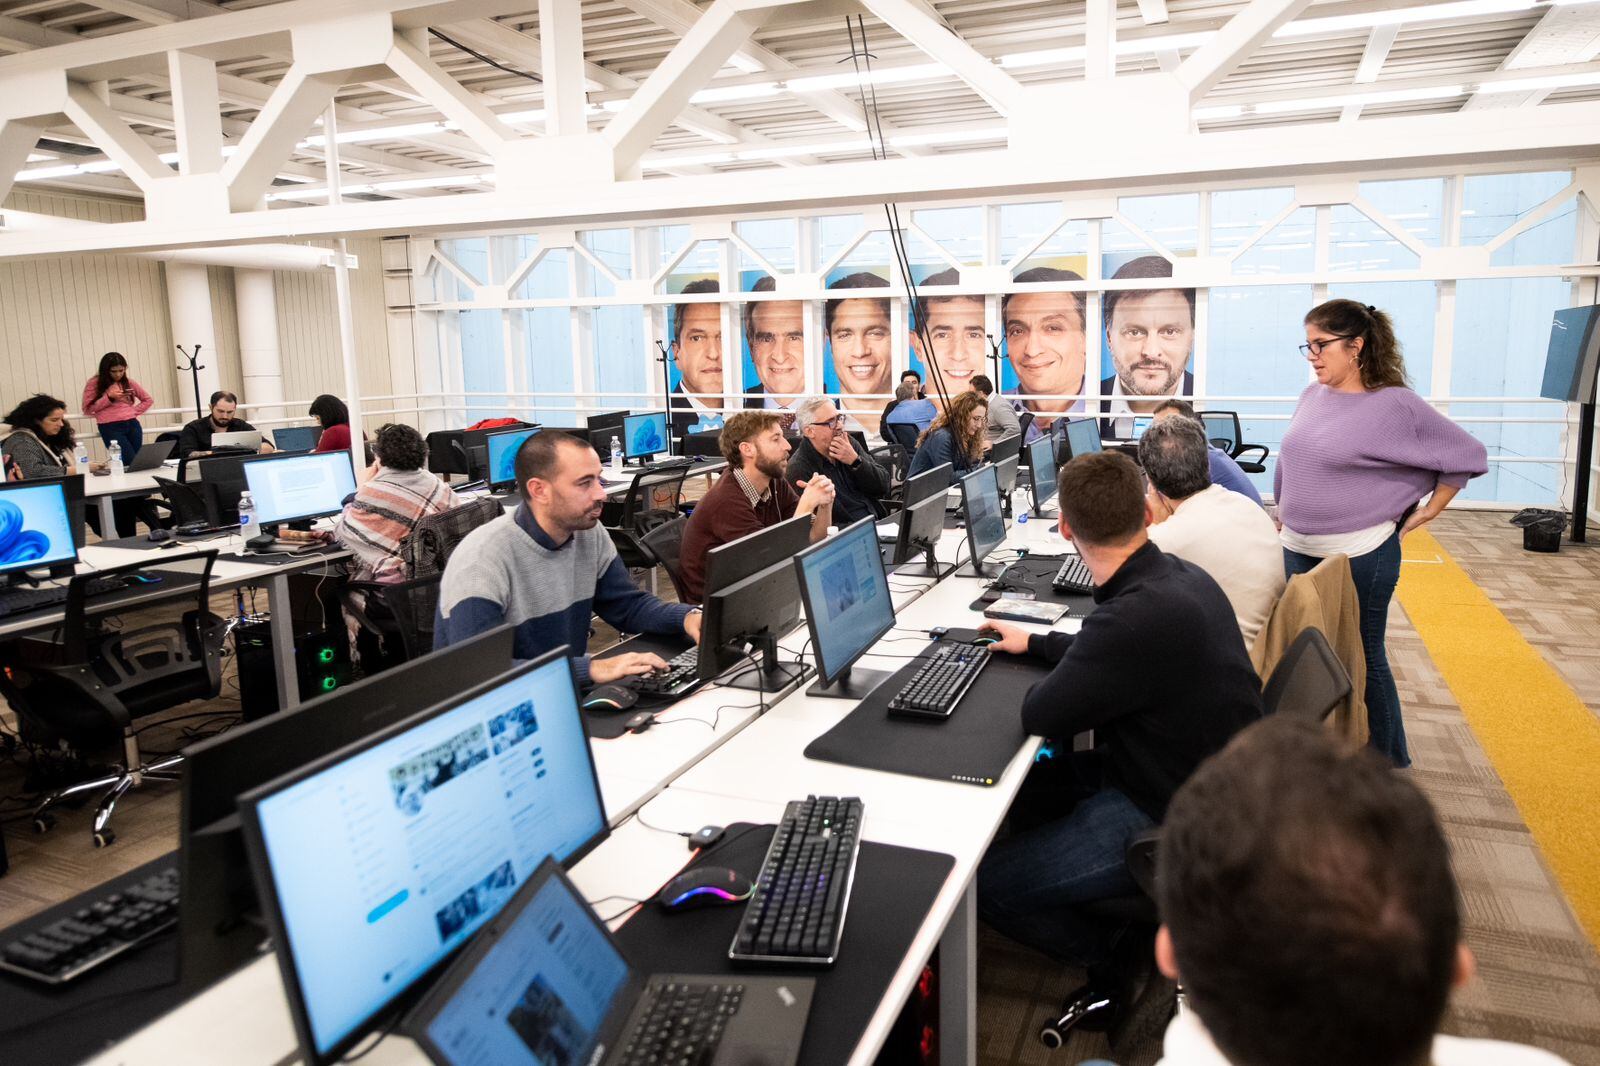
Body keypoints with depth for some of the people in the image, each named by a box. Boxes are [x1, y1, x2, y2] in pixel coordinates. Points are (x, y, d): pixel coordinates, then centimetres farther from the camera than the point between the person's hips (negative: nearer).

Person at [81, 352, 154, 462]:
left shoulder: (128, 382, 13)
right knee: (130, 463, -16)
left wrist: (133, 412, 8)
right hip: (110, 427, -4)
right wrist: (109, 397, -11)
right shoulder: (94, 383, 3)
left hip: (132, 425, 4)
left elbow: (148, 400, 23)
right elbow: (87, 409, -2)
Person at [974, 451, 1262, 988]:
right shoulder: (1177, 575, -3)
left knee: (980, 883, -7)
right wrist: (1036, 643, 23)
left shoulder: (1143, 613, -33)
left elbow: (1041, 715, -20)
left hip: (1167, 817, -10)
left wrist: (1049, 674, 0)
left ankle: (1115, 961, 13)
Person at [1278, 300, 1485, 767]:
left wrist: (1427, 512, -2)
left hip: (1361, 557, -6)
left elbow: (1466, 455, -4)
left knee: (1362, 659, 5)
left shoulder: (1395, 405, -12)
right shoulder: (1313, 396, 5)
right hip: (1298, 550, 6)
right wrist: (1286, 513, 16)